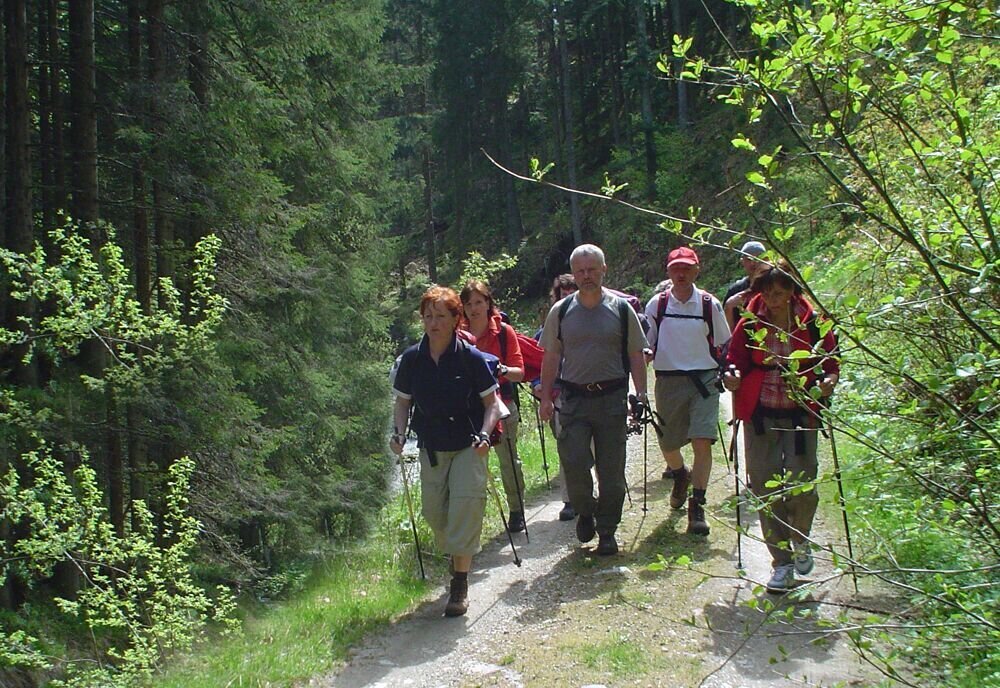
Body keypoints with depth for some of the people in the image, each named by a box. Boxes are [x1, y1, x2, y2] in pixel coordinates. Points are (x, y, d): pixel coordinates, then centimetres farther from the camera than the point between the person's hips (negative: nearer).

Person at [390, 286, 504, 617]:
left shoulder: (471, 357, -11)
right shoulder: (412, 358, -2)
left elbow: (492, 404, -4)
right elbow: (402, 402, 9)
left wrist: (484, 434, -20)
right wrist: (399, 433, -8)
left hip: (468, 445, -3)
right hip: (431, 447, 4)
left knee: (465, 505, -13)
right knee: (434, 511, 6)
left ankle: (460, 585, -7)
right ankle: (456, 558, 35)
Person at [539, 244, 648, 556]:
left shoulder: (621, 309, 4)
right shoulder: (560, 311, 5)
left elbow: (635, 355, 6)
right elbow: (551, 357, 8)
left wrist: (641, 395, -1)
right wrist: (546, 398, 3)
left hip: (612, 398, 0)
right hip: (574, 399, 0)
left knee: (611, 469, 3)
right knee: (573, 460, -12)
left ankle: (607, 530, 19)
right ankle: (585, 511, 17)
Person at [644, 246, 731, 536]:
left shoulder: (710, 304, 0)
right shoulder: (656, 304, 1)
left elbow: (724, 345, 9)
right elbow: (645, 347, 8)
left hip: (705, 381, -2)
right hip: (668, 380, 2)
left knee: (703, 442, -15)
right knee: (667, 443, 12)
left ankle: (697, 506, -5)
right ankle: (680, 475, 47)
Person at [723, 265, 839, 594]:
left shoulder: (812, 323, -1)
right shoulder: (749, 324, 2)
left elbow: (831, 361, 5)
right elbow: (736, 358, 9)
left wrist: (828, 381, -15)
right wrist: (733, 375, -12)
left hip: (801, 414, -1)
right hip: (760, 415, 2)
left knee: (802, 483, -6)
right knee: (766, 486, 1)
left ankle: (800, 539, 27)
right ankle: (782, 561, 13)